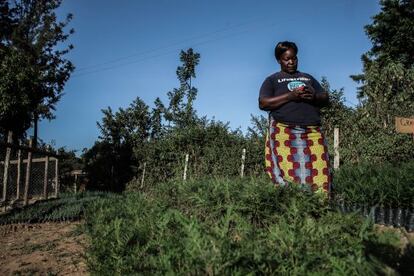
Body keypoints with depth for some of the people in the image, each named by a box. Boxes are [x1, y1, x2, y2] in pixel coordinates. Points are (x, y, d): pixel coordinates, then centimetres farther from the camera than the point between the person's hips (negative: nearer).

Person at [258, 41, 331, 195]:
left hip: (312, 132, 3)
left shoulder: (308, 77, 27)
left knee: (319, 171, -10)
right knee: (288, 176, -13)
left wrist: (314, 97, -2)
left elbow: (326, 99, 22)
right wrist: (290, 96, -11)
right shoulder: (272, 80, 14)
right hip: (284, 132, -3)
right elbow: (263, 103, -1)